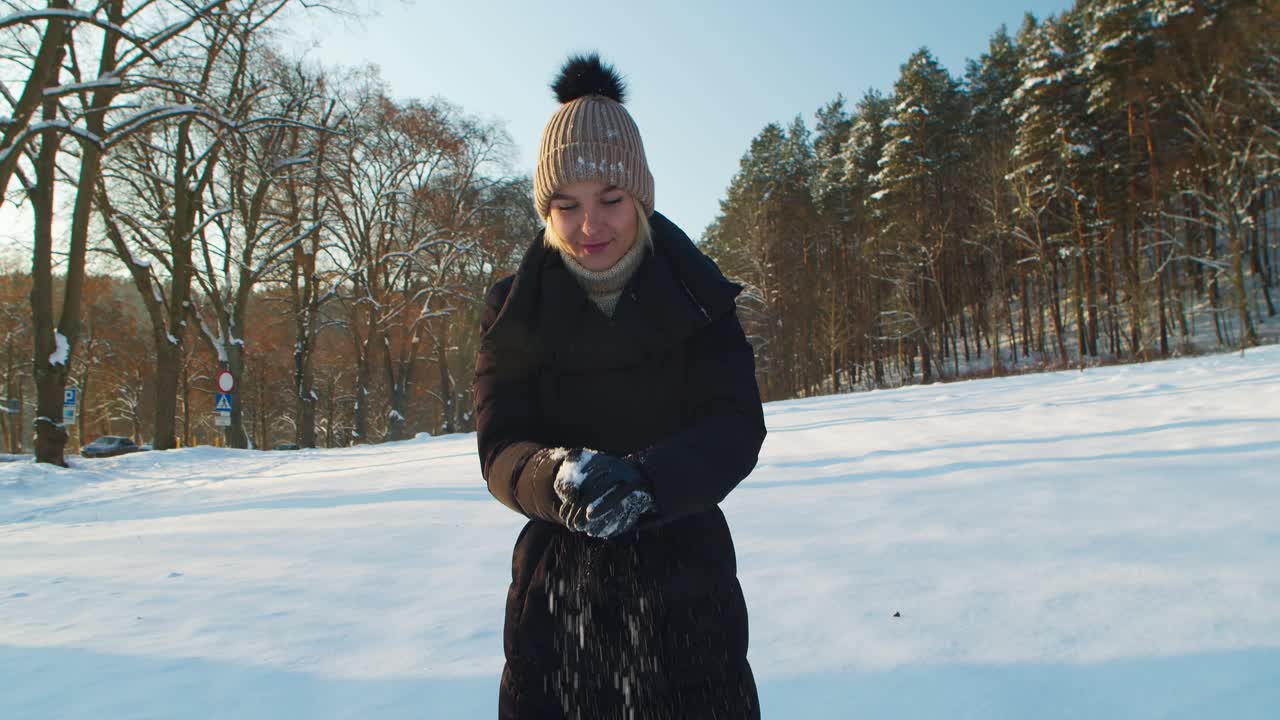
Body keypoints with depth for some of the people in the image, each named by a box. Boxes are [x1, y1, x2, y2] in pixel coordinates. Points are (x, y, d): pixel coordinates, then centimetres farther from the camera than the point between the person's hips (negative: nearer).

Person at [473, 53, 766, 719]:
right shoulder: (515, 309, -6)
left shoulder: (696, 294, -8)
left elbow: (736, 428, -13)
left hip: (687, 572, 0)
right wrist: (557, 476, -33)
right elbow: (500, 447, -10)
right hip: (558, 583, 1)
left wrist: (646, 479, -33)